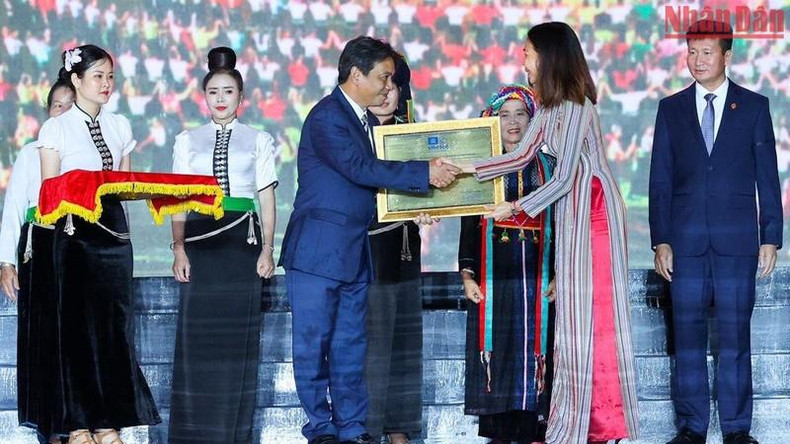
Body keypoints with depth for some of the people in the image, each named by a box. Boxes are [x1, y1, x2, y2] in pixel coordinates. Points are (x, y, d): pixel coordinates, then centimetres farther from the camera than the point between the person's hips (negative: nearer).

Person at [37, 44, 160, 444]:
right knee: (77, 321, -3)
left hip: (114, 228, 4)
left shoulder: (119, 127, 13)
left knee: (115, 320, 2)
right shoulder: (56, 129, 0)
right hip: (75, 230, -4)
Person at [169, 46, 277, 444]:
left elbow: (267, 198, 7)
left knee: (238, 332, -2)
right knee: (197, 332, -4)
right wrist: (178, 248, -4)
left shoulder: (258, 140, 10)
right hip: (200, 238, 1)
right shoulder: (188, 141, 12)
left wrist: (267, 250, -2)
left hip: (241, 238, -1)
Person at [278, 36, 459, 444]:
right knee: (313, 343, 0)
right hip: (318, 250, -8)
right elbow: (359, 167, -24)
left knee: (350, 345, 9)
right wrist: (424, 173, -25)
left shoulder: (366, 119, 14)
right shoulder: (326, 117, -13)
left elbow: (376, 174, 14)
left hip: (354, 252, 8)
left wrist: (418, 196, -3)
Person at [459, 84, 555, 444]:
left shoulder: (547, 166, 8)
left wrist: (558, 275, 2)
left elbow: (558, 224, 8)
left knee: (533, 351, -1)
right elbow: (468, 224, 5)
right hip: (493, 277, -1)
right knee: (496, 352, -1)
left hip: (536, 278, 1)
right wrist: (467, 274, -2)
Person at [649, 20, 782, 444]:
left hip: (737, 243, -1)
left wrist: (770, 238, 0)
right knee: (688, 336, 3)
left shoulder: (754, 106, 5)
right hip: (686, 242, 1)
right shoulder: (671, 109, 8)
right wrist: (660, 241, 1)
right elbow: (660, 181, 7)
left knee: (735, 336, 1)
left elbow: (768, 178, 5)